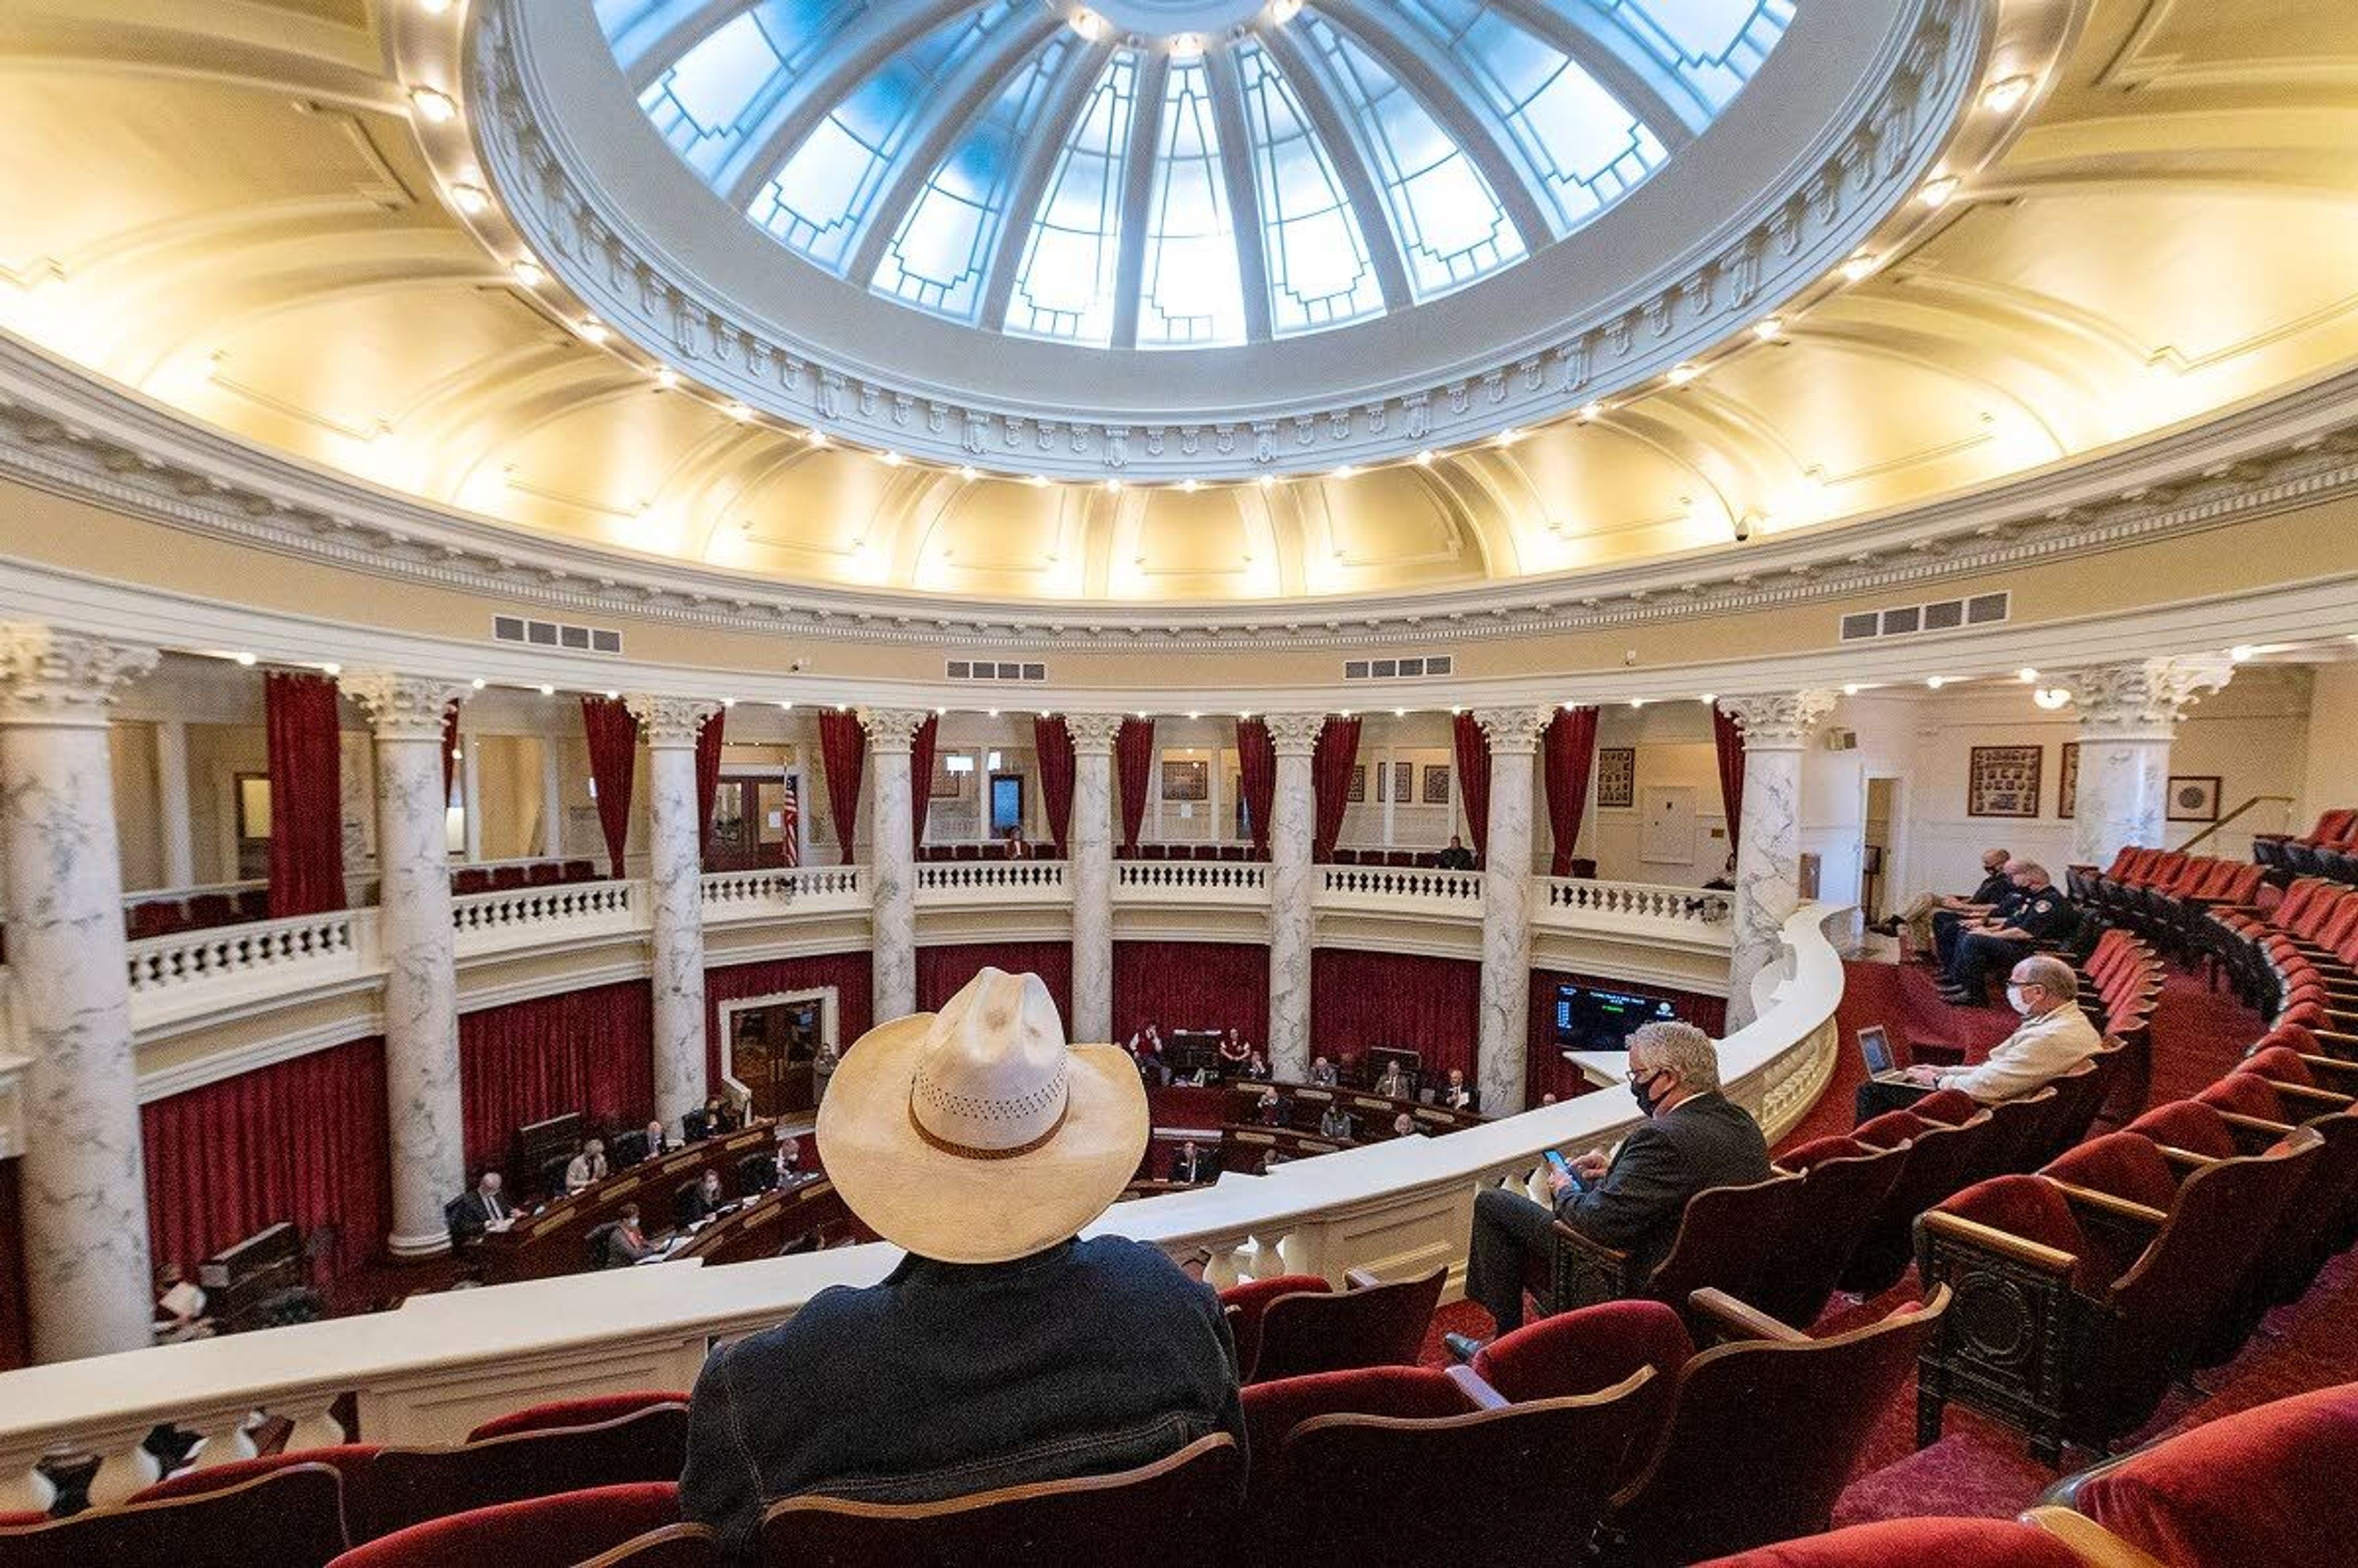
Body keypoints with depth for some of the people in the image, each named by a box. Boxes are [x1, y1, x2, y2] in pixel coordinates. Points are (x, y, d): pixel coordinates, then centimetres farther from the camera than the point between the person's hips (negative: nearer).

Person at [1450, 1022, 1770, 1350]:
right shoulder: (1740, 1120, -1)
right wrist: (1617, 1171, 7)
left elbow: (1599, 1222, -29)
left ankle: (1508, 1336, 17)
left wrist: (1565, 1192, -8)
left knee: (1491, 1202, -2)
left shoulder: (1664, 1138, -31)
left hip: (1641, 1281, -9)